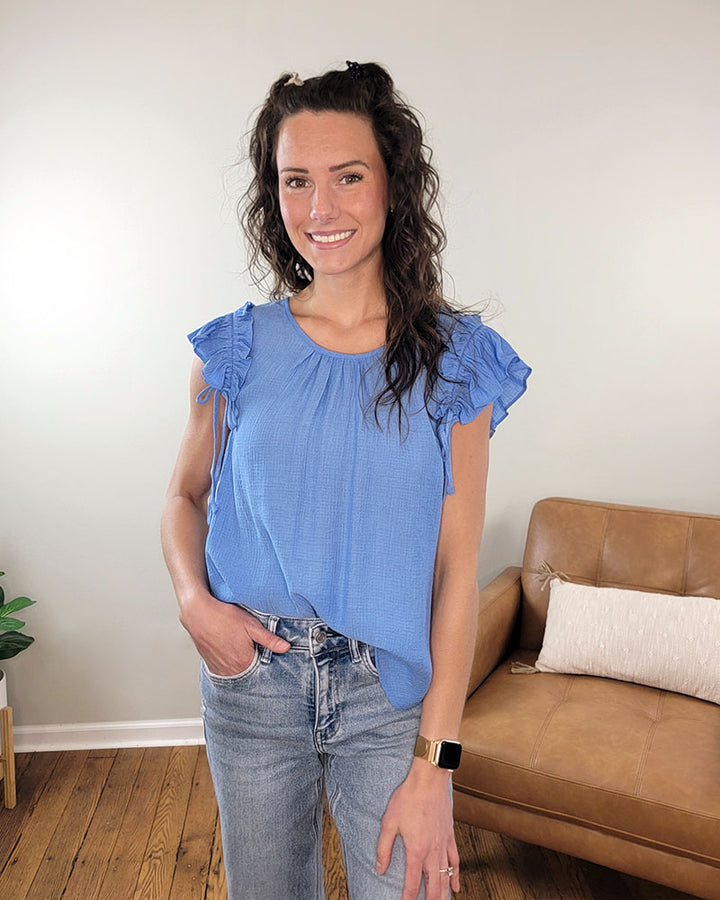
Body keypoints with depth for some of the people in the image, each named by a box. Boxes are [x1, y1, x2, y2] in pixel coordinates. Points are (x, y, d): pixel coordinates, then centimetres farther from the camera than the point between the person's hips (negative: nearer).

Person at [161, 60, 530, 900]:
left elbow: (457, 572, -10)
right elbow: (185, 496, 9)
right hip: (250, 681, 2)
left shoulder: (454, 361, -9)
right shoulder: (238, 350, -4)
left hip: (391, 694, -1)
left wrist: (433, 766, -12)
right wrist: (194, 600, -10)